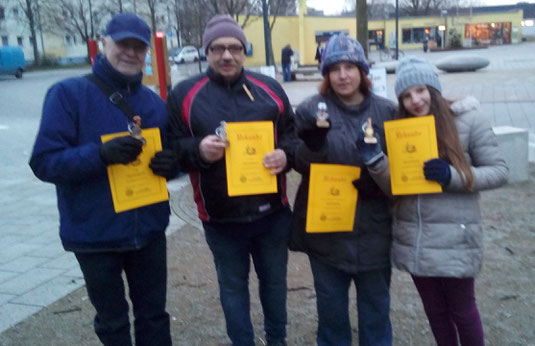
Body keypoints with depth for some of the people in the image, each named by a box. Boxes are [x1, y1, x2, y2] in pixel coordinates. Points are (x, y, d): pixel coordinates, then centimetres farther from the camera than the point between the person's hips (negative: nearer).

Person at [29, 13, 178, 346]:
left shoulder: (155, 102, 6)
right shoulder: (68, 93, -9)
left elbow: (170, 155, 14)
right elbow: (44, 162, -15)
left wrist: (171, 163, -11)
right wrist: (100, 154, -31)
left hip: (149, 230, 4)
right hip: (95, 235, -3)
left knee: (154, 315, 18)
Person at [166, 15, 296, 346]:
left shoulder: (269, 89, 3)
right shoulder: (184, 94, -3)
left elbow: (294, 135, 9)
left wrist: (285, 155, -13)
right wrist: (198, 150, -22)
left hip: (272, 211, 2)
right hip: (220, 216, -2)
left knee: (275, 280, 20)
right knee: (233, 287, 15)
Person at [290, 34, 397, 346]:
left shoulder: (387, 111, 0)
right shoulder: (311, 109, -5)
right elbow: (300, 164, -7)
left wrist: (377, 178, -15)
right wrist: (313, 146, -28)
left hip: (373, 230, 1)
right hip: (325, 229, -1)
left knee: (376, 304, 19)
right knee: (331, 304, 18)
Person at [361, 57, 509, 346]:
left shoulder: (468, 121, -8)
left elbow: (499, 171, -7)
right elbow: (393, 185, 2)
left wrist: (452, 176, -21)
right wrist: (374, 159, -16)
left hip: (454, 239, -4)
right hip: (413, 240, 4)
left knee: (461, 309, 13)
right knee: (435, 310, 19)